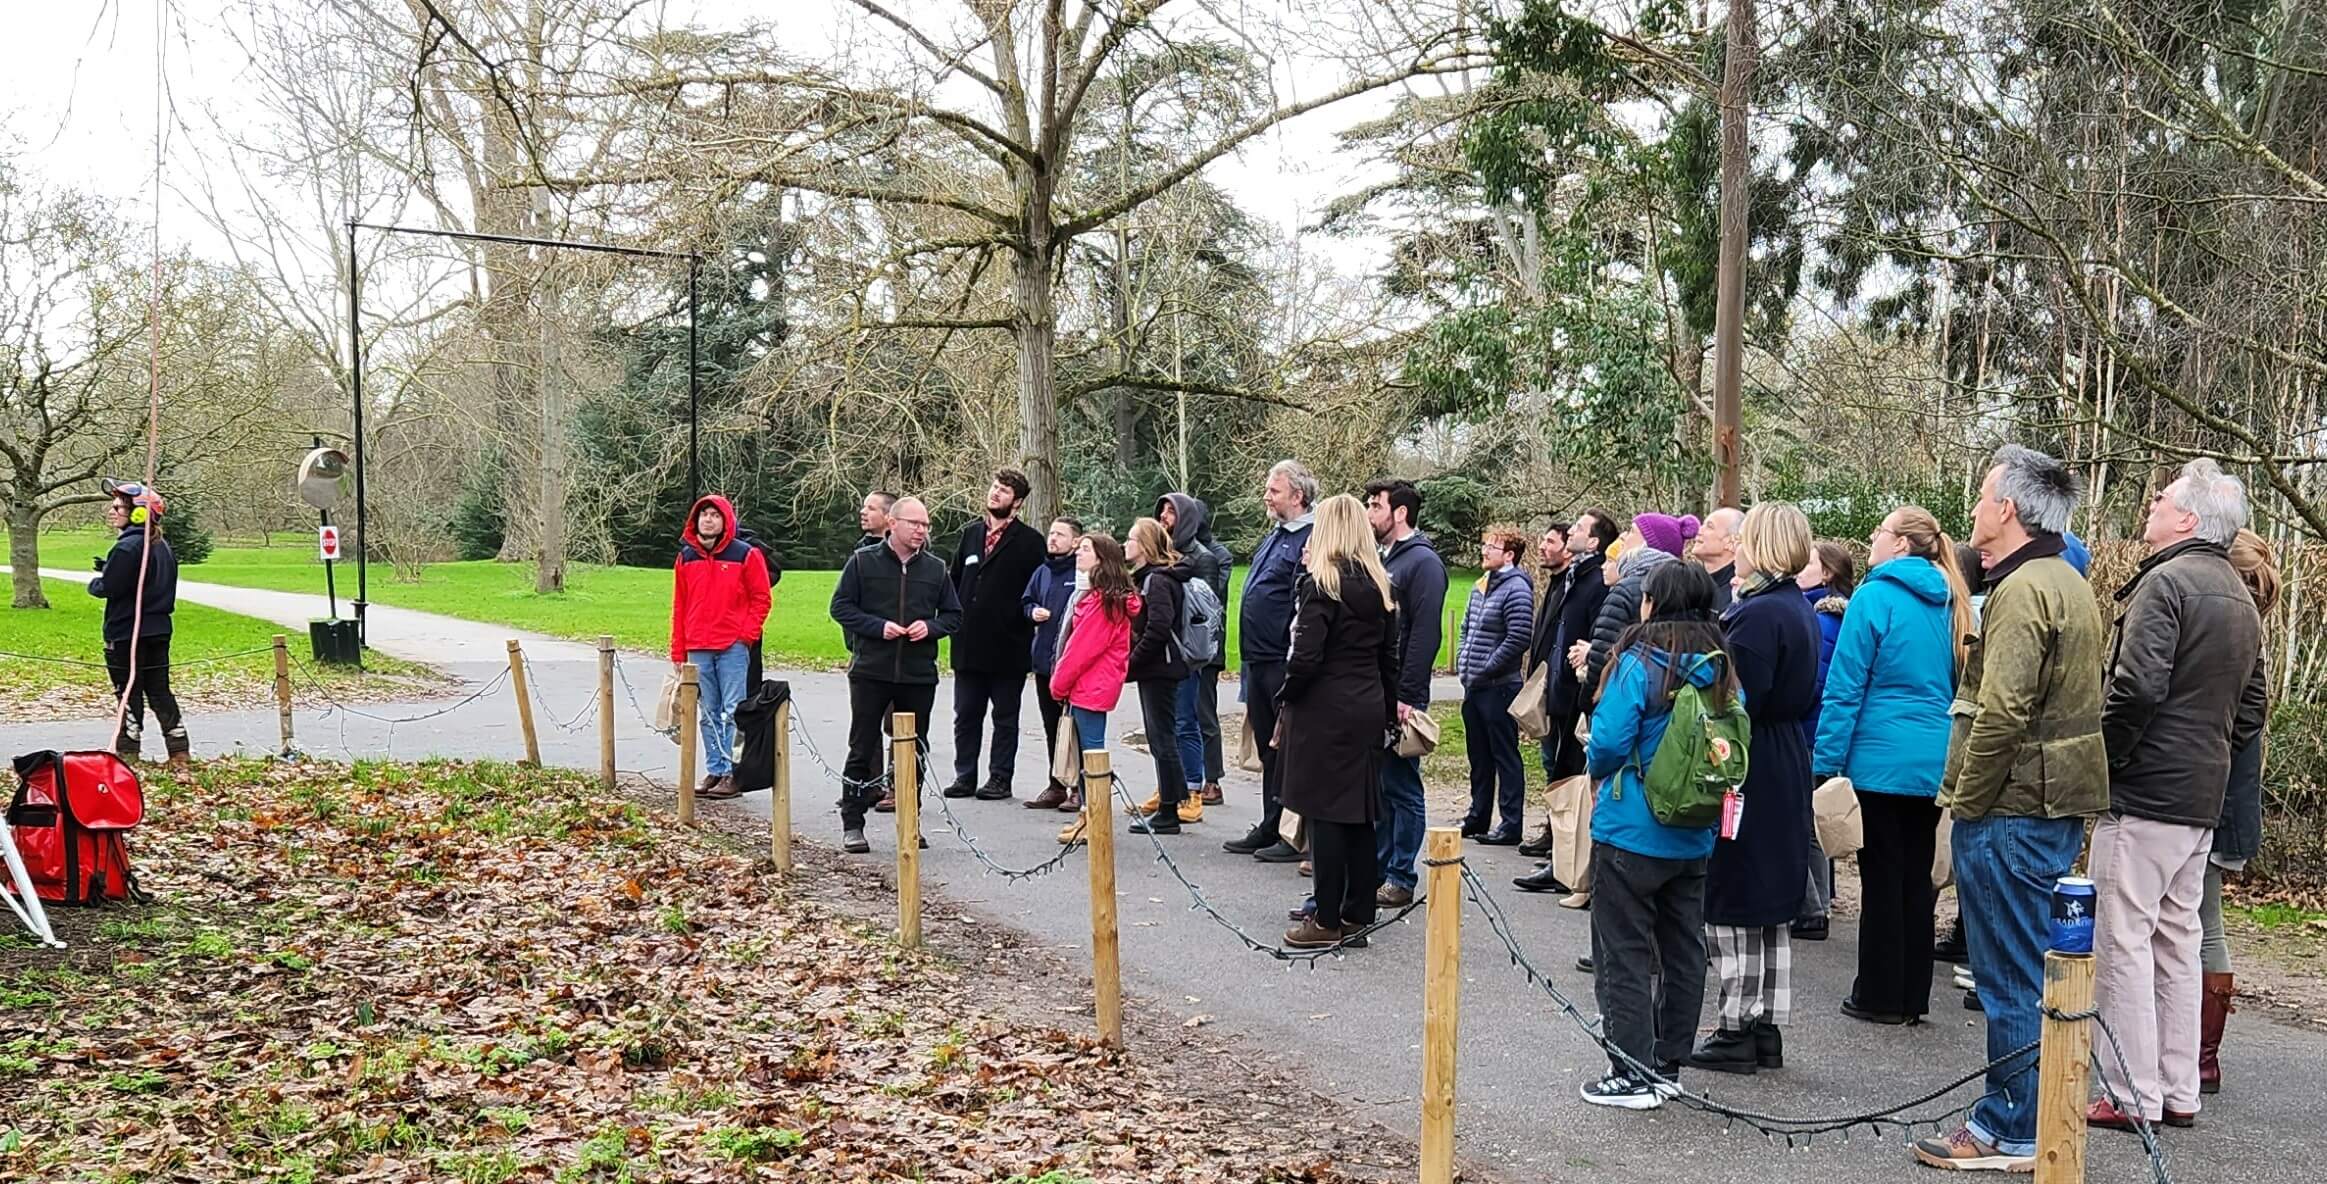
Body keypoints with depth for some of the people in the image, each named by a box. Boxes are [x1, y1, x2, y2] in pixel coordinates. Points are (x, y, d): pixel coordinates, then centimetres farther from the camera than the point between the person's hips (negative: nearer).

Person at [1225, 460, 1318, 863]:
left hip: (1284, 664, -10)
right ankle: (1270, 829, 25)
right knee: (1269, 749, 16)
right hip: (1259, 662, 10)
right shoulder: (1273, 537, 17)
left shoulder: (1311, 540, -14)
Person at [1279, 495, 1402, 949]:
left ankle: (1327, 921, 2)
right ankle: (1358, 912, 19)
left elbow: (1306, 656, -18)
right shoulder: (1380, 586, 9)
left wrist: (1285, 699, -3)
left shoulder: (1320, 583, -12)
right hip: (1368, 710, 7)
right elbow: (1389, 657, 12)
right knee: (1360, 812, 12)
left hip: (1324, 711, -7)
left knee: (1324, 814, -2)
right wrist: (1388, 715, 18)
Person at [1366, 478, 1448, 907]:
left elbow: (1424, 635, -16)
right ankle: (1375, 868, 20)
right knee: (1373, 786, 12)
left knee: (1401, 787, 0)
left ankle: (1401, 878, 8)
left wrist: (1407, 696, -20)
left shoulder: (1423, 563, -9)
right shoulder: (1380, 559, 16)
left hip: (1399, 697, -8)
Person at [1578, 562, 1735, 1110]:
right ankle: (1668, 1065, 24)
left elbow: (1608, 742, -19)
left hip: (1632, 833, -6)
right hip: (1694, 837, 6)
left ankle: (1633, 1074, 4)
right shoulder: (1722, 670, 3)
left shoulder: (1639, 663, -15)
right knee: (1683, 951, 14)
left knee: (1625, 951, 2)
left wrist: (1598, 772, 2)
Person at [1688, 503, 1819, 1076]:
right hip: (1787, 769, 10)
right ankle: (1767, 1028, 23)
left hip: (1749, 776, -10)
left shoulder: (1759, 614, -19)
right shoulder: (1800, 609, 12)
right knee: (1771, 908, 15)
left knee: (1731, 903, -1)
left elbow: (1734, 701, -23)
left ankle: (1737, 1030, 6)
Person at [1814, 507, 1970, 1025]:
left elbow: (1845, 686, -12)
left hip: (1883, 759, -6)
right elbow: (1957, 684, 15)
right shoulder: (1949, 602, 9)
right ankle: (1912, 995, 19)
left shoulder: (1875, 597, -10)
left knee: (1882, 876, 2)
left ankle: (1880, 996, 9)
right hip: (1934, 762, 6)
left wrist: (1825, 760, -9)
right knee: (1917, 875, 12)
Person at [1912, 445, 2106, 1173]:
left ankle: (2011, 1134, 7)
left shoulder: (2022, 590, -17)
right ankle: (2034, 1113, 26)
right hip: (2060, 803, 10)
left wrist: (1964, 801, -14)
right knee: (2034, 969, 16)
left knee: (2011, 976, -2)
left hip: (2010, 809, -10)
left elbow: (2002, 712, -24)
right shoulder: (2071, 585, 15)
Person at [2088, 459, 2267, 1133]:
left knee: (2124, 938, -4)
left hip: (2144, 792, -9)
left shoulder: (2165, 582, -13)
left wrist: (2100, 764, -12)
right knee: (2178, 939, 14)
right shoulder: (2242, 599, 17)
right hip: (2203, 798, 9)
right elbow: (2253, 704, 21)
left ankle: (2133, 1097, -1)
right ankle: (2179, 1093, 21)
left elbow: (2137, 686, -22)